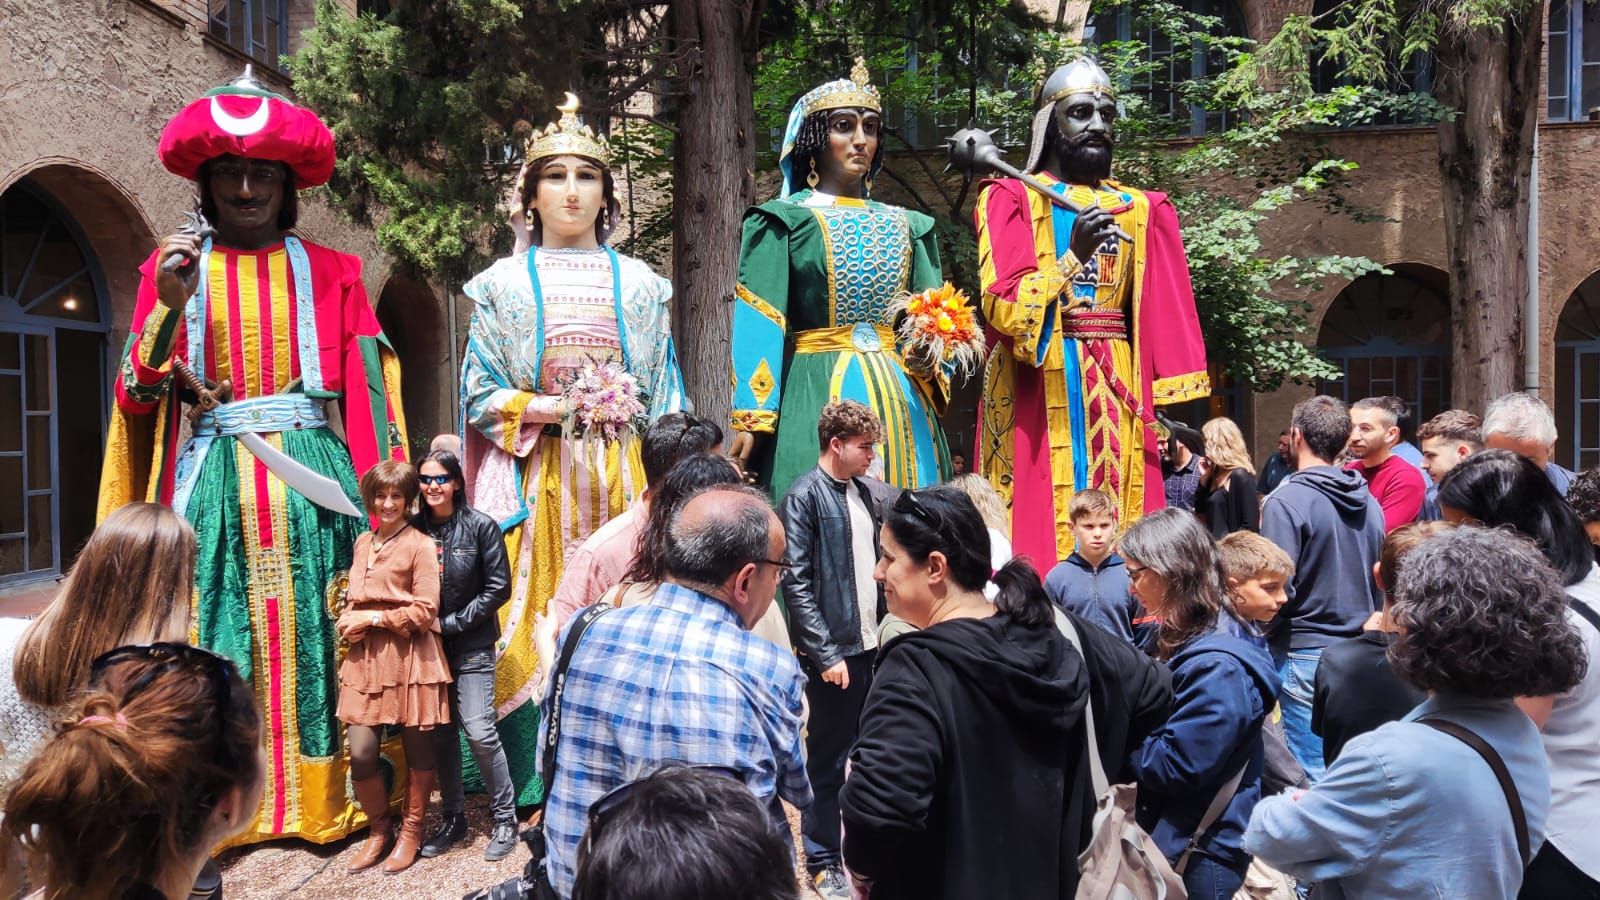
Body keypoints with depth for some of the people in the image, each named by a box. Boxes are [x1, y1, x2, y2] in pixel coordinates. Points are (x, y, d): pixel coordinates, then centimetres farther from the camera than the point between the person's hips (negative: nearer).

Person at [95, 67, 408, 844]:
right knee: (217, 641, 1)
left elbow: (368, 388, 3)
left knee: (314, 632, 1)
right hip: (215, 481, 1)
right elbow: (135, 399, 4)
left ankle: (324, 800, 12)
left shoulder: (329, 273, 8)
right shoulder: (174, 269, 10)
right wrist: (168, 308, -11)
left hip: (312, 478, 0)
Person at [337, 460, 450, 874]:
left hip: (409, 657, -5)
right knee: (360, 754, -1)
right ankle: (378, 828, 23)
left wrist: (372, 618, -11)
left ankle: (411, 831, 26)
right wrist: (348, 623, 1)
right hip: (365, 657, 5)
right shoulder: (363, 542, 15)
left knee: (417, 749, 7)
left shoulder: (420, 544, -6)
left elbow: (424, 612, -10)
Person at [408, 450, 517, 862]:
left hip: (471, 646, -3)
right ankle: (452, 818, 25)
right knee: (441, 732, 10)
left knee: (479, 730, -9)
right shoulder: (414, 529, 1)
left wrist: (451, 623, -11)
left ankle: (505, 817, 8)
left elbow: (498, 588, -7)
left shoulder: (480, 526, -8)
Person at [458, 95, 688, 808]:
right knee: (537, 628, -3)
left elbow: (667, 398, 10)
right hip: (538, 477, -1)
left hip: (623, 478, 1)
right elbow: (481, 397, 3)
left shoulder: (641, 285, 12)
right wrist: (561, 408, -12)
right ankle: (542, 797, 8)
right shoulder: (504, 283, 8)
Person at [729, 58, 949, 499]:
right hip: (815, 399, -4)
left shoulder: (905, 226, 18)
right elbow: (757, 327, -6)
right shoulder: (782, 221, 3)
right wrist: (751, 420, -15)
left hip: (901, 406, 5)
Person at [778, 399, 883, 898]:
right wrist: (826, 654, -17)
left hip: (871, 646, 7)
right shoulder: (805, 496, -11)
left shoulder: (863, 492, 11)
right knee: (827, 761, 6)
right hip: (834, 651, -7)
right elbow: (796, 582, -15)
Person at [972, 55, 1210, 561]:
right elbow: (1002, 305, -8)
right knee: (1040, 524, -6)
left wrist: (1162, 403, 3)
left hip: (1117, 390, 4)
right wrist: (1074, 257, -19)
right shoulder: (1011, 199, 5)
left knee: (1123, 539, 2)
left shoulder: (1140, 210, 16)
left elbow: (1159, 316, 10)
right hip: (1039, 392, -3)